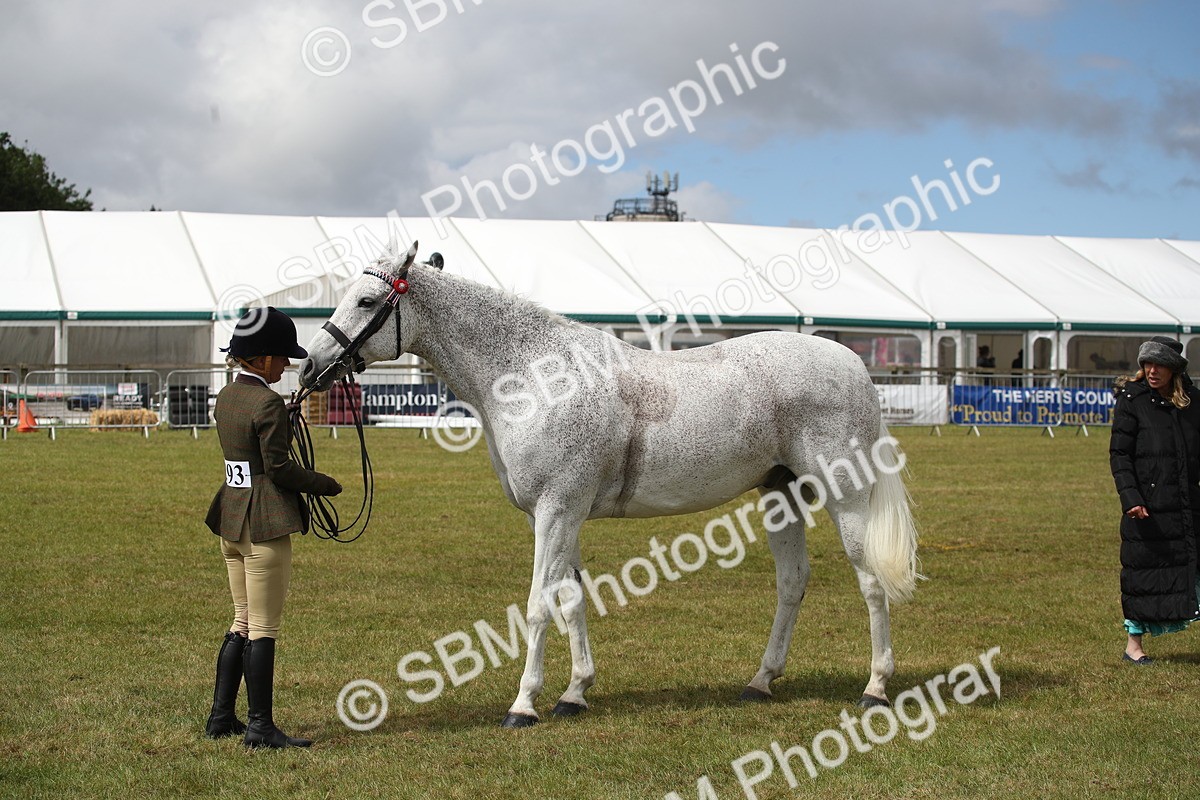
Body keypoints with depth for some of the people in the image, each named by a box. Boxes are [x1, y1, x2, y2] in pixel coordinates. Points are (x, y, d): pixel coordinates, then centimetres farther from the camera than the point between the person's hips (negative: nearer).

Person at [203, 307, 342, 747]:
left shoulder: (225, 397, 10)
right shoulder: (269, 403, -16)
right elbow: (279, 467, -17)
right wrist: (324, 484, -3)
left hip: (230, 518, 9)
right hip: (265, 522, -9)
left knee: (242, 623, 17)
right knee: (264, 628, -2)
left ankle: (221, 716, 20)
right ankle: (260, 726, 1)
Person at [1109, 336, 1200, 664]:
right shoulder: (1132, 400, -3)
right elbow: (1119, 454, -7)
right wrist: (1130, 498, -17)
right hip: (1147, 506, -4)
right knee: (1144, 573, 1)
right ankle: (1133, 643, 13)